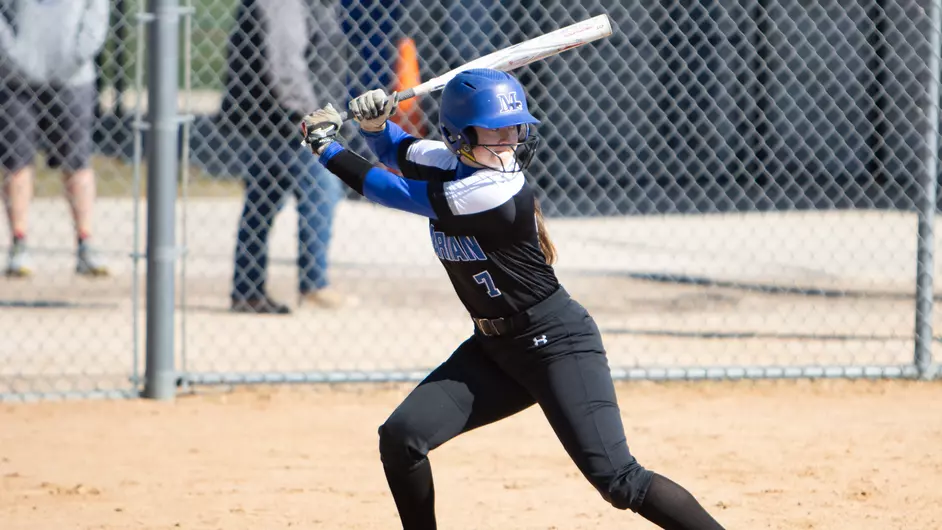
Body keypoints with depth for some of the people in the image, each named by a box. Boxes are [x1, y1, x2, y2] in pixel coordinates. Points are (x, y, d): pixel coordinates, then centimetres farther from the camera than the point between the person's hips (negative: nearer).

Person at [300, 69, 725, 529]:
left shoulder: (500, 195, -26)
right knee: (400, 438, -4)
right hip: (494, 348, 8)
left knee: (616, 480, -18)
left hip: (558, 344, -8)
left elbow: (393, 192, -20)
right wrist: (373, 122, -6)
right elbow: (396, 149, 17)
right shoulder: (442, 162, -4)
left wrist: (326, 146, -10)